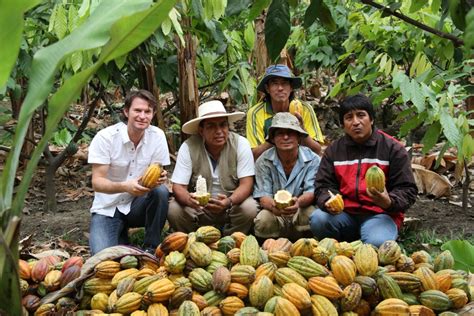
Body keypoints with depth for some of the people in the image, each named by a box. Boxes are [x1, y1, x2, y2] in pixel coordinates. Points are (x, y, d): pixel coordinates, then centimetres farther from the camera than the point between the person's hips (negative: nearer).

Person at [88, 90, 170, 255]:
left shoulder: (157, 136, -9)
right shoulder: (105, 137, -17)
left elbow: (157, 173, -6)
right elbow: (97, 182, -20)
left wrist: (159, 177, -32)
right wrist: (125, 186, -40)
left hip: (137, 204, 3)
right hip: (108, 208, -3)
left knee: (161, 191, -29)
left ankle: (151, 248, -11)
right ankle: (121, 235, 10)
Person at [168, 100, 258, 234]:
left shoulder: (240, 144, -14)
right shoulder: (188, 147, -14)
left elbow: (246, 184, -16)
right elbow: (178, 186, -15)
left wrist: (229, 202, -38)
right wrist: (189, 199, -40)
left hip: (232, 204, 0)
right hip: (199, 206, 0)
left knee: (249, 208, -29)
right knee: (174, 210, -25)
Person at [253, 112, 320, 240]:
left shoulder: (312, 159, -7)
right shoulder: (263, 161, -5)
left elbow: (311, 192, -14)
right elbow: (263, 196, -9)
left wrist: (299, 202, -40)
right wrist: (273, 206, -36)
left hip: (302, 210, 0)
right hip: (275, 213, 0)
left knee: (312, 214, -32)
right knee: (263, 220, -31)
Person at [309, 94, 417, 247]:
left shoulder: (393, 148, 2)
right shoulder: (334, 150, 11)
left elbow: (407, 190, 0)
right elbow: (323, 186, 9)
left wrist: (389, 202, -22)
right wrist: (328, 202, -16)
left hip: (380, 214, -3)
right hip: (344, 214, 3)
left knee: (377, 242, -35)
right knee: (318, 219, -28)